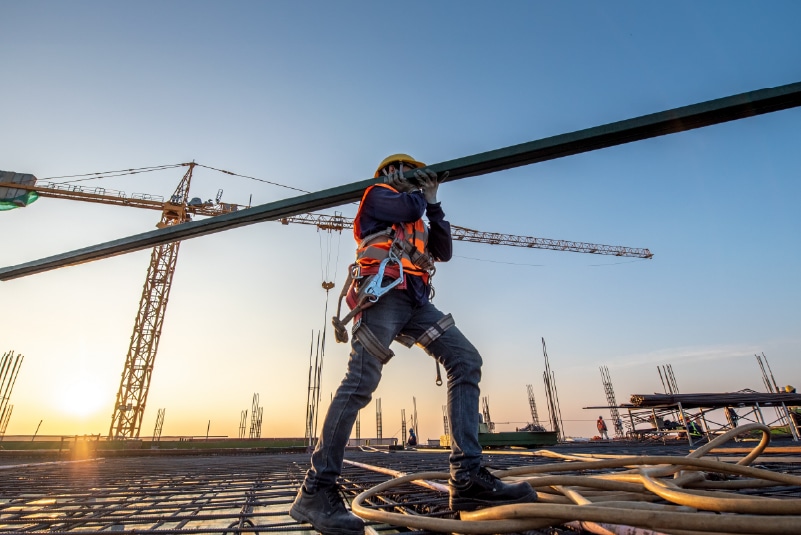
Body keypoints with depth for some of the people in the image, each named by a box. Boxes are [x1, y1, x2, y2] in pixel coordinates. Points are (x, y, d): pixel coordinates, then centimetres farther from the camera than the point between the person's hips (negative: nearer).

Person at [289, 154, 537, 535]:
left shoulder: (416, 222, 37)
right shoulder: (377, 194, 17)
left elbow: (444, 252, 24)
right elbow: (408, 206, -6)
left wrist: (433, 204, 23)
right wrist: (420, 193, 18)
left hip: (414, 301, 7)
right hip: (383, 291, -7)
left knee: (466, 361, -9)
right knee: (361, 381, -20)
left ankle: (466, 476, -14)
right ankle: (315, 489, -12)